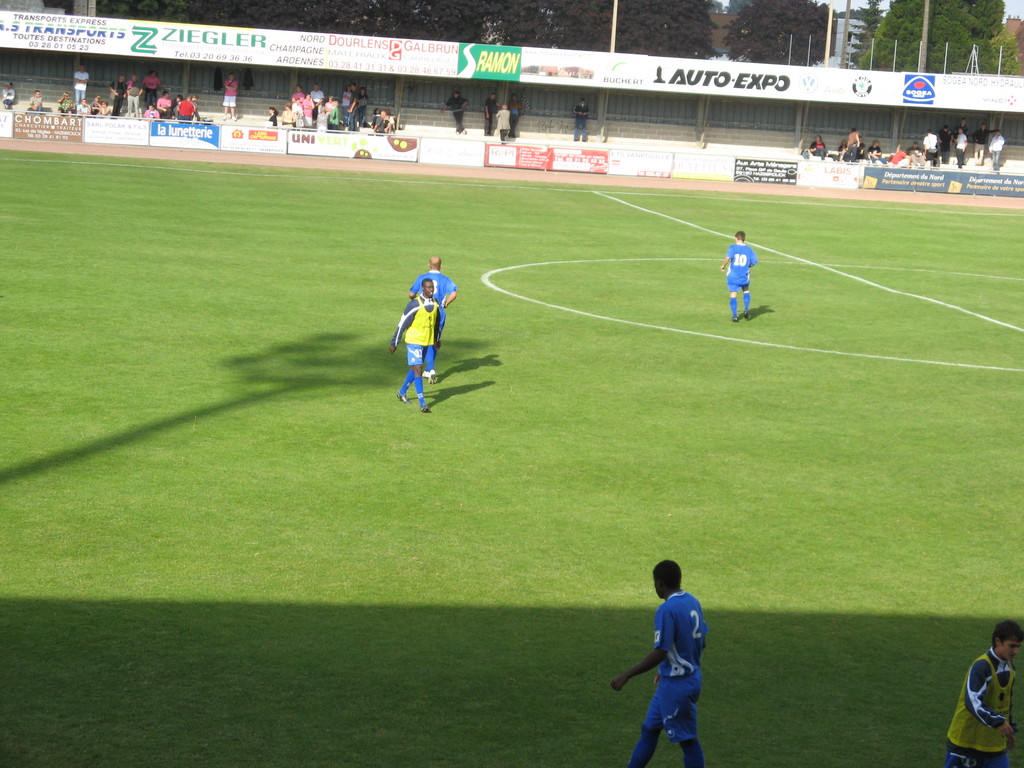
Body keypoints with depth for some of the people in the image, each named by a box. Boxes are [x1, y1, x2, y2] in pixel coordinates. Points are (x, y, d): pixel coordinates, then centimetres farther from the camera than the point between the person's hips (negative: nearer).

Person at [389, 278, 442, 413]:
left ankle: (402, 392, 39)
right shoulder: (415, 304, -18)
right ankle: (422, 403, -12)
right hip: (414, 341, -7)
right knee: (418, 370, -11)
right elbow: (402, 323, -13)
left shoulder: (435, 304, 3)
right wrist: (394, 343, -10)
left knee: (414, 369, 18)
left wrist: (437, 339, 28)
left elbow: (437, 323, 20)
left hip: (427, 343, 7)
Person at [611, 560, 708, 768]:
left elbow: (659, 653, -25)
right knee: (649, 730, 17)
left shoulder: (667, 610, -21)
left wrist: (625, 676, -18)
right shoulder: (693, 602, 5)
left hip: (676, 685, -9)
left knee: (687, 740, 0)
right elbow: (702, 642, 14)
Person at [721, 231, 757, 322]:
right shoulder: (749, 249, 1)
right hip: (744, 276, 2)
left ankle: (735, 316, 0)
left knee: (733, 295, 4)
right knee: (746, 291, 27)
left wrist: (723, 265, -5)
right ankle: (746, 309, 13)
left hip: (732, 276, -2)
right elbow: (753, 263, 2)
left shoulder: (732, 247, -7)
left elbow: (728, 258, -23)